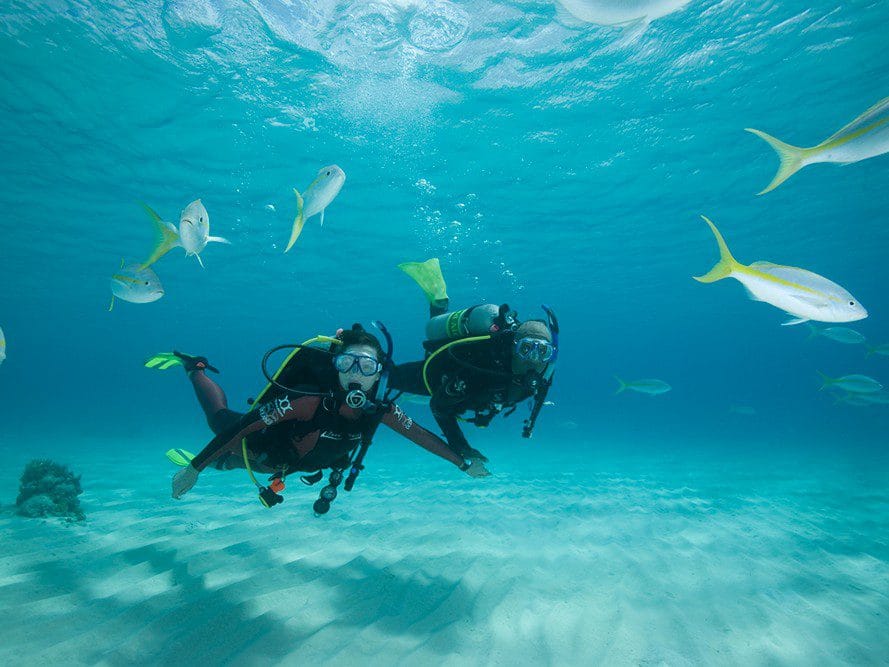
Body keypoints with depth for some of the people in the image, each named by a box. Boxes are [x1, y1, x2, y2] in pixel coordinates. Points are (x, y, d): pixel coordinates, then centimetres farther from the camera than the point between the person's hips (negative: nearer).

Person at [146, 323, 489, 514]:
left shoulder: (380, 410, -30)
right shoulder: (310, 400, -45)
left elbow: (420, 435, -20)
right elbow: (242, 426, -39)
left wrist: (463, 463, -16)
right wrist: (194, 469, -35)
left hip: (297, 459, 5)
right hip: (259, 447, -4)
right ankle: (195, 368, 43)